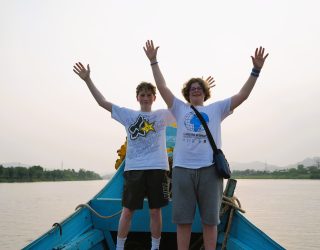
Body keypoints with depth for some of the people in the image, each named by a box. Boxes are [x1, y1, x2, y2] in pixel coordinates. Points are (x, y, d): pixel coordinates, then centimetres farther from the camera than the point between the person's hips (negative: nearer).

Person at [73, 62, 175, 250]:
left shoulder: (163, 115, 10)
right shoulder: (128, 115, 9)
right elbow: (103, 102, 4)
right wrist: (88, 80, -2)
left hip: (157, 168, 0)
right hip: (134, 168, 0)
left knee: (155, 211, 6)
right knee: (127, 210, 3)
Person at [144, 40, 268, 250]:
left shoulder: (217, 109, 14)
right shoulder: (180, 109, 16)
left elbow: (242, 96, 7)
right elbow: (162, 87, 11)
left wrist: (256, 70, 0)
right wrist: (153, 61, 8)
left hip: (210, 169, 0)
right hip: (182, 169, 1)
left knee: (210, 220, 5)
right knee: (183, 220, 5)